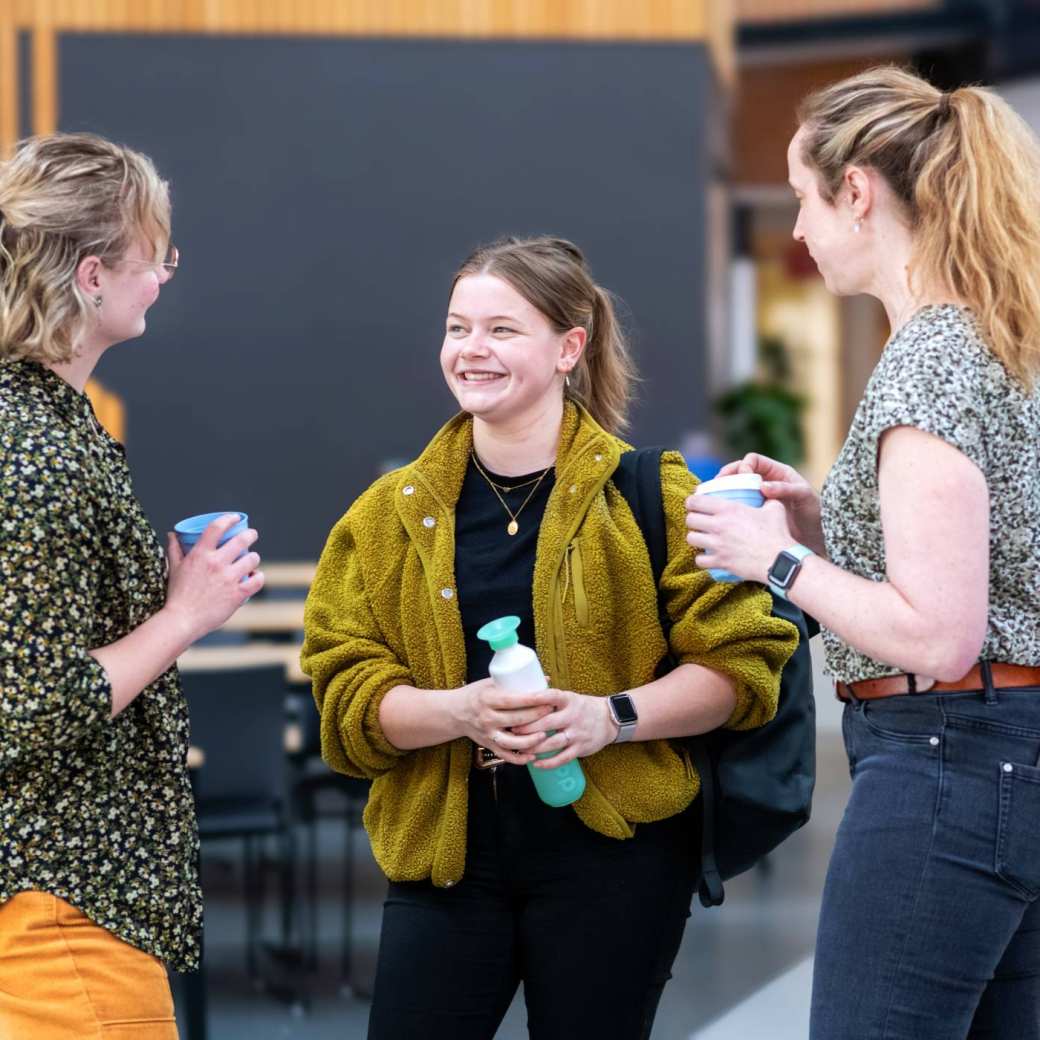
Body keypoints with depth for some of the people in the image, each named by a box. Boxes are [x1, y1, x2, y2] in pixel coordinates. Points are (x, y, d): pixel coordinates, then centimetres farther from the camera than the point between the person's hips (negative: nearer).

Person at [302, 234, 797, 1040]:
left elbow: (741, 660, -5)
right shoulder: (389, 516, 8)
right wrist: (461, 710, -18)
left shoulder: (647, 494, -2)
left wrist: (613, 715, -20)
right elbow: (344, 690, 1)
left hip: (610, 852, -3)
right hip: (444, 851, 3)